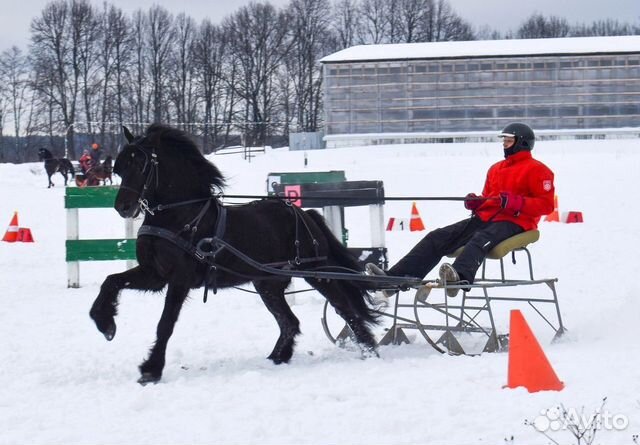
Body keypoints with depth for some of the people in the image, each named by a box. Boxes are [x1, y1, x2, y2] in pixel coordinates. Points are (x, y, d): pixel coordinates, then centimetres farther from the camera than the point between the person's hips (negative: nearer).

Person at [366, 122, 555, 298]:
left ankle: (461, 277, -71)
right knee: (438, 237, -11)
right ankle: (396, 277, -25)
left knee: (481, 239, -41)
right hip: (484, 218, 8)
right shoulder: (496, 169, 26)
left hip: (513, 222, -8)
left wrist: (516, 203, -22)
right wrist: (475, 202, 6)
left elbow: (547, 204, -9)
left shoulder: (536, 170, 0)